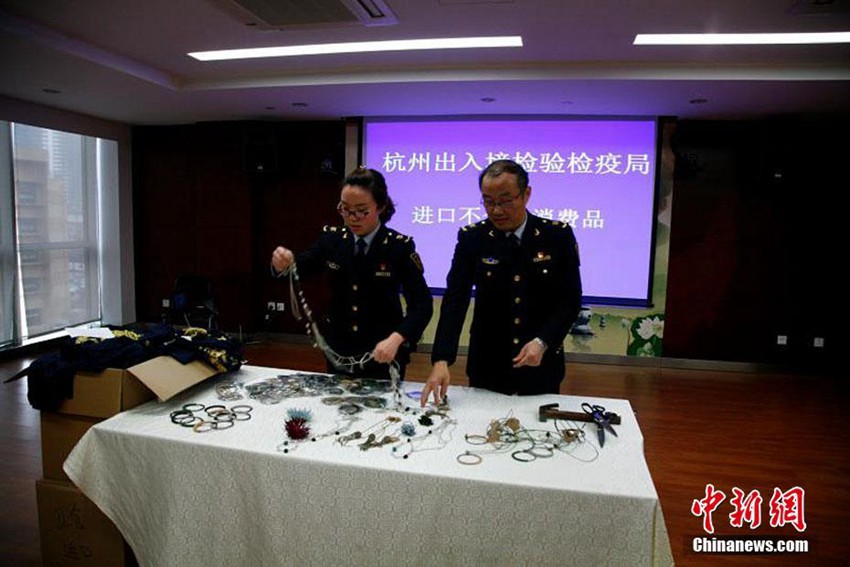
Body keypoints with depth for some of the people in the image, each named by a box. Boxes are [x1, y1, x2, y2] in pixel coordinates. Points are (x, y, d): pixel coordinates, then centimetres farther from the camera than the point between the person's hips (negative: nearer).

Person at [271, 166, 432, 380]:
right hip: (338, 351, 3)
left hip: (383, 356, -3)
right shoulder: (331, 238, -3)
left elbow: (422, 305, -18)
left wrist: (396, 339, -34)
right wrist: (282, 263, -24)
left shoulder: (400, 246, -14)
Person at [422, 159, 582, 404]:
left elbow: (570, 300, -5)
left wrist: (543, 342, -20)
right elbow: (454, 301, -13)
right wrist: (441, 360, -24)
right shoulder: (471, 238, -6)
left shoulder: (558, 235, -7)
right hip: (487, 366, 0)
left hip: (541, 368, 0)